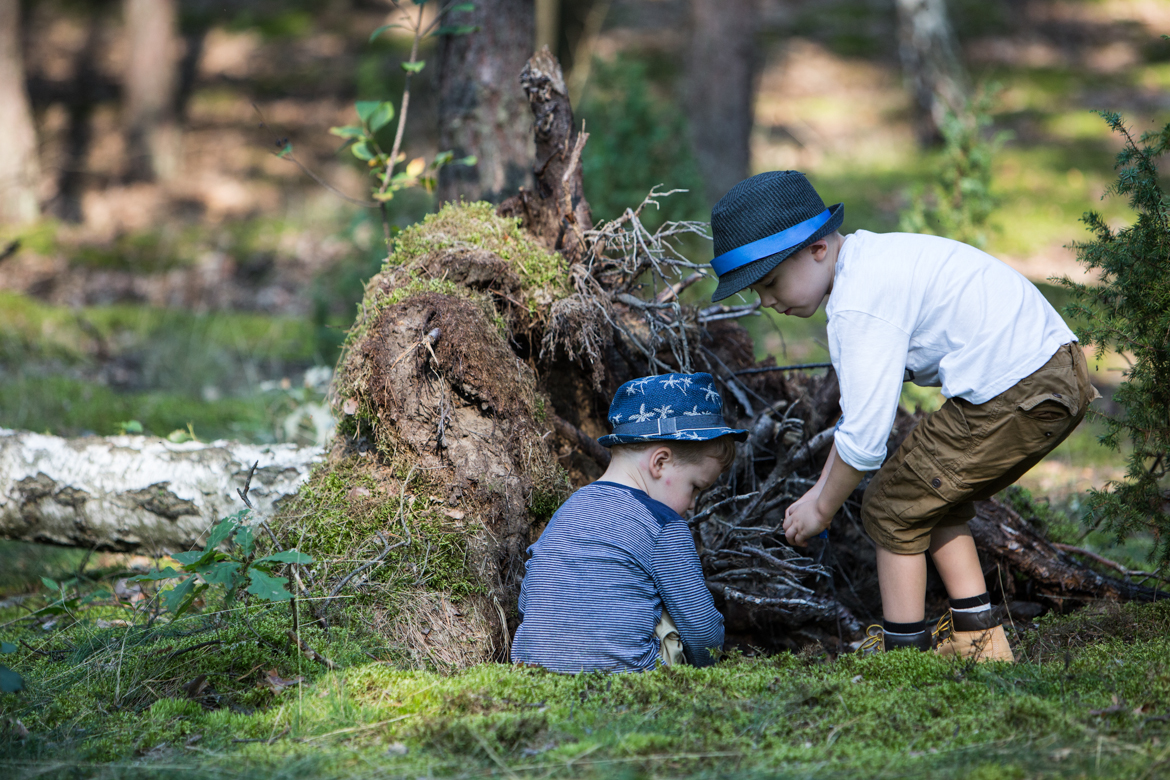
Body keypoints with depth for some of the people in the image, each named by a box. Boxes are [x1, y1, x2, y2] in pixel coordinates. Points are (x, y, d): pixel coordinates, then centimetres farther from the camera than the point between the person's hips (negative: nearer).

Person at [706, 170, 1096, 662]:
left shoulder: (859, 304, -17)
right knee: (933, 500, 24)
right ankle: (976, 637, 26)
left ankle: (902, 646, 11)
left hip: (1014, 396, -10)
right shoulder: (870, 258, 15)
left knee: (892, 508, 3)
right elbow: (862, 405, 23)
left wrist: (823, 508, 0)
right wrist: (821, 489, 21)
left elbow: (864, 436, -16)